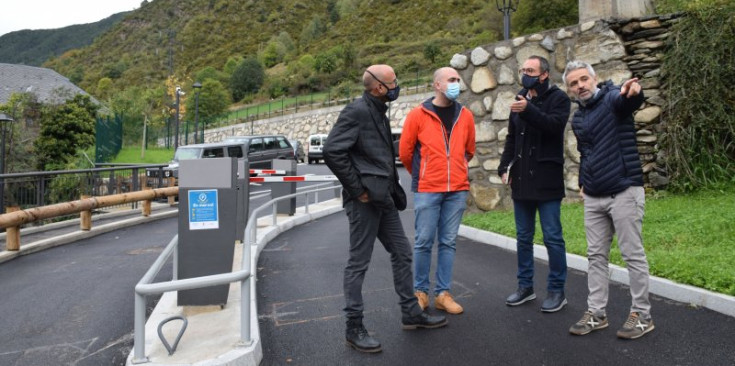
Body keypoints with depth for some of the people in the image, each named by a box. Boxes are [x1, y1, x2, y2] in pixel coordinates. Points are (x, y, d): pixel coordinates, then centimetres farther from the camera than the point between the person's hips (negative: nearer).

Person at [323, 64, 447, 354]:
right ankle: (354, 328, 12)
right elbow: (332, 151, -23)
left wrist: (392, 190, 13)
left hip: (383, 198, 9)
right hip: (365, 200, -9)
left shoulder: (378, 112, 15)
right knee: (359, 263, 0)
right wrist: (357, 189, -18)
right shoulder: (357, 111, -13)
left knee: (402, 253, 15)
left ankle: (411, 313, 29)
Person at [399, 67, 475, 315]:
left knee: (448, 242, 8)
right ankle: (420, 291, 18)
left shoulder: (465, 116, 7)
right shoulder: (418, 115, -3)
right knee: (424, 242, 2)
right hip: (427, 190, -3)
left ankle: (443, 294, 17)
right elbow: (405, 152, 3)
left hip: (457, 190, 3)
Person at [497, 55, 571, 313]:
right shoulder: (519, 100, 15)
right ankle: (525, 286, 23)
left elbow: (554, 125, -21)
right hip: (521, 180, 6)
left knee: (552, 238, 0)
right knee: (523, 237, 12)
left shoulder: (558, 98, -2)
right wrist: (504, 166, 6)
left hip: (547, 180, -5)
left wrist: (529, 110, -32)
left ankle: (557, 290, 12)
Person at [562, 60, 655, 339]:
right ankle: (596, 313, 20)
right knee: (596, 255, 11)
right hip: (593, 197, 7)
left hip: (624, 192, -7)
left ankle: (642, 315, 15)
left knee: (633, 254, 1)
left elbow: (628, 100, -33)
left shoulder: (612, 98, -8)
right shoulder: (577, 119, 12)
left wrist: (632, 91, -56)